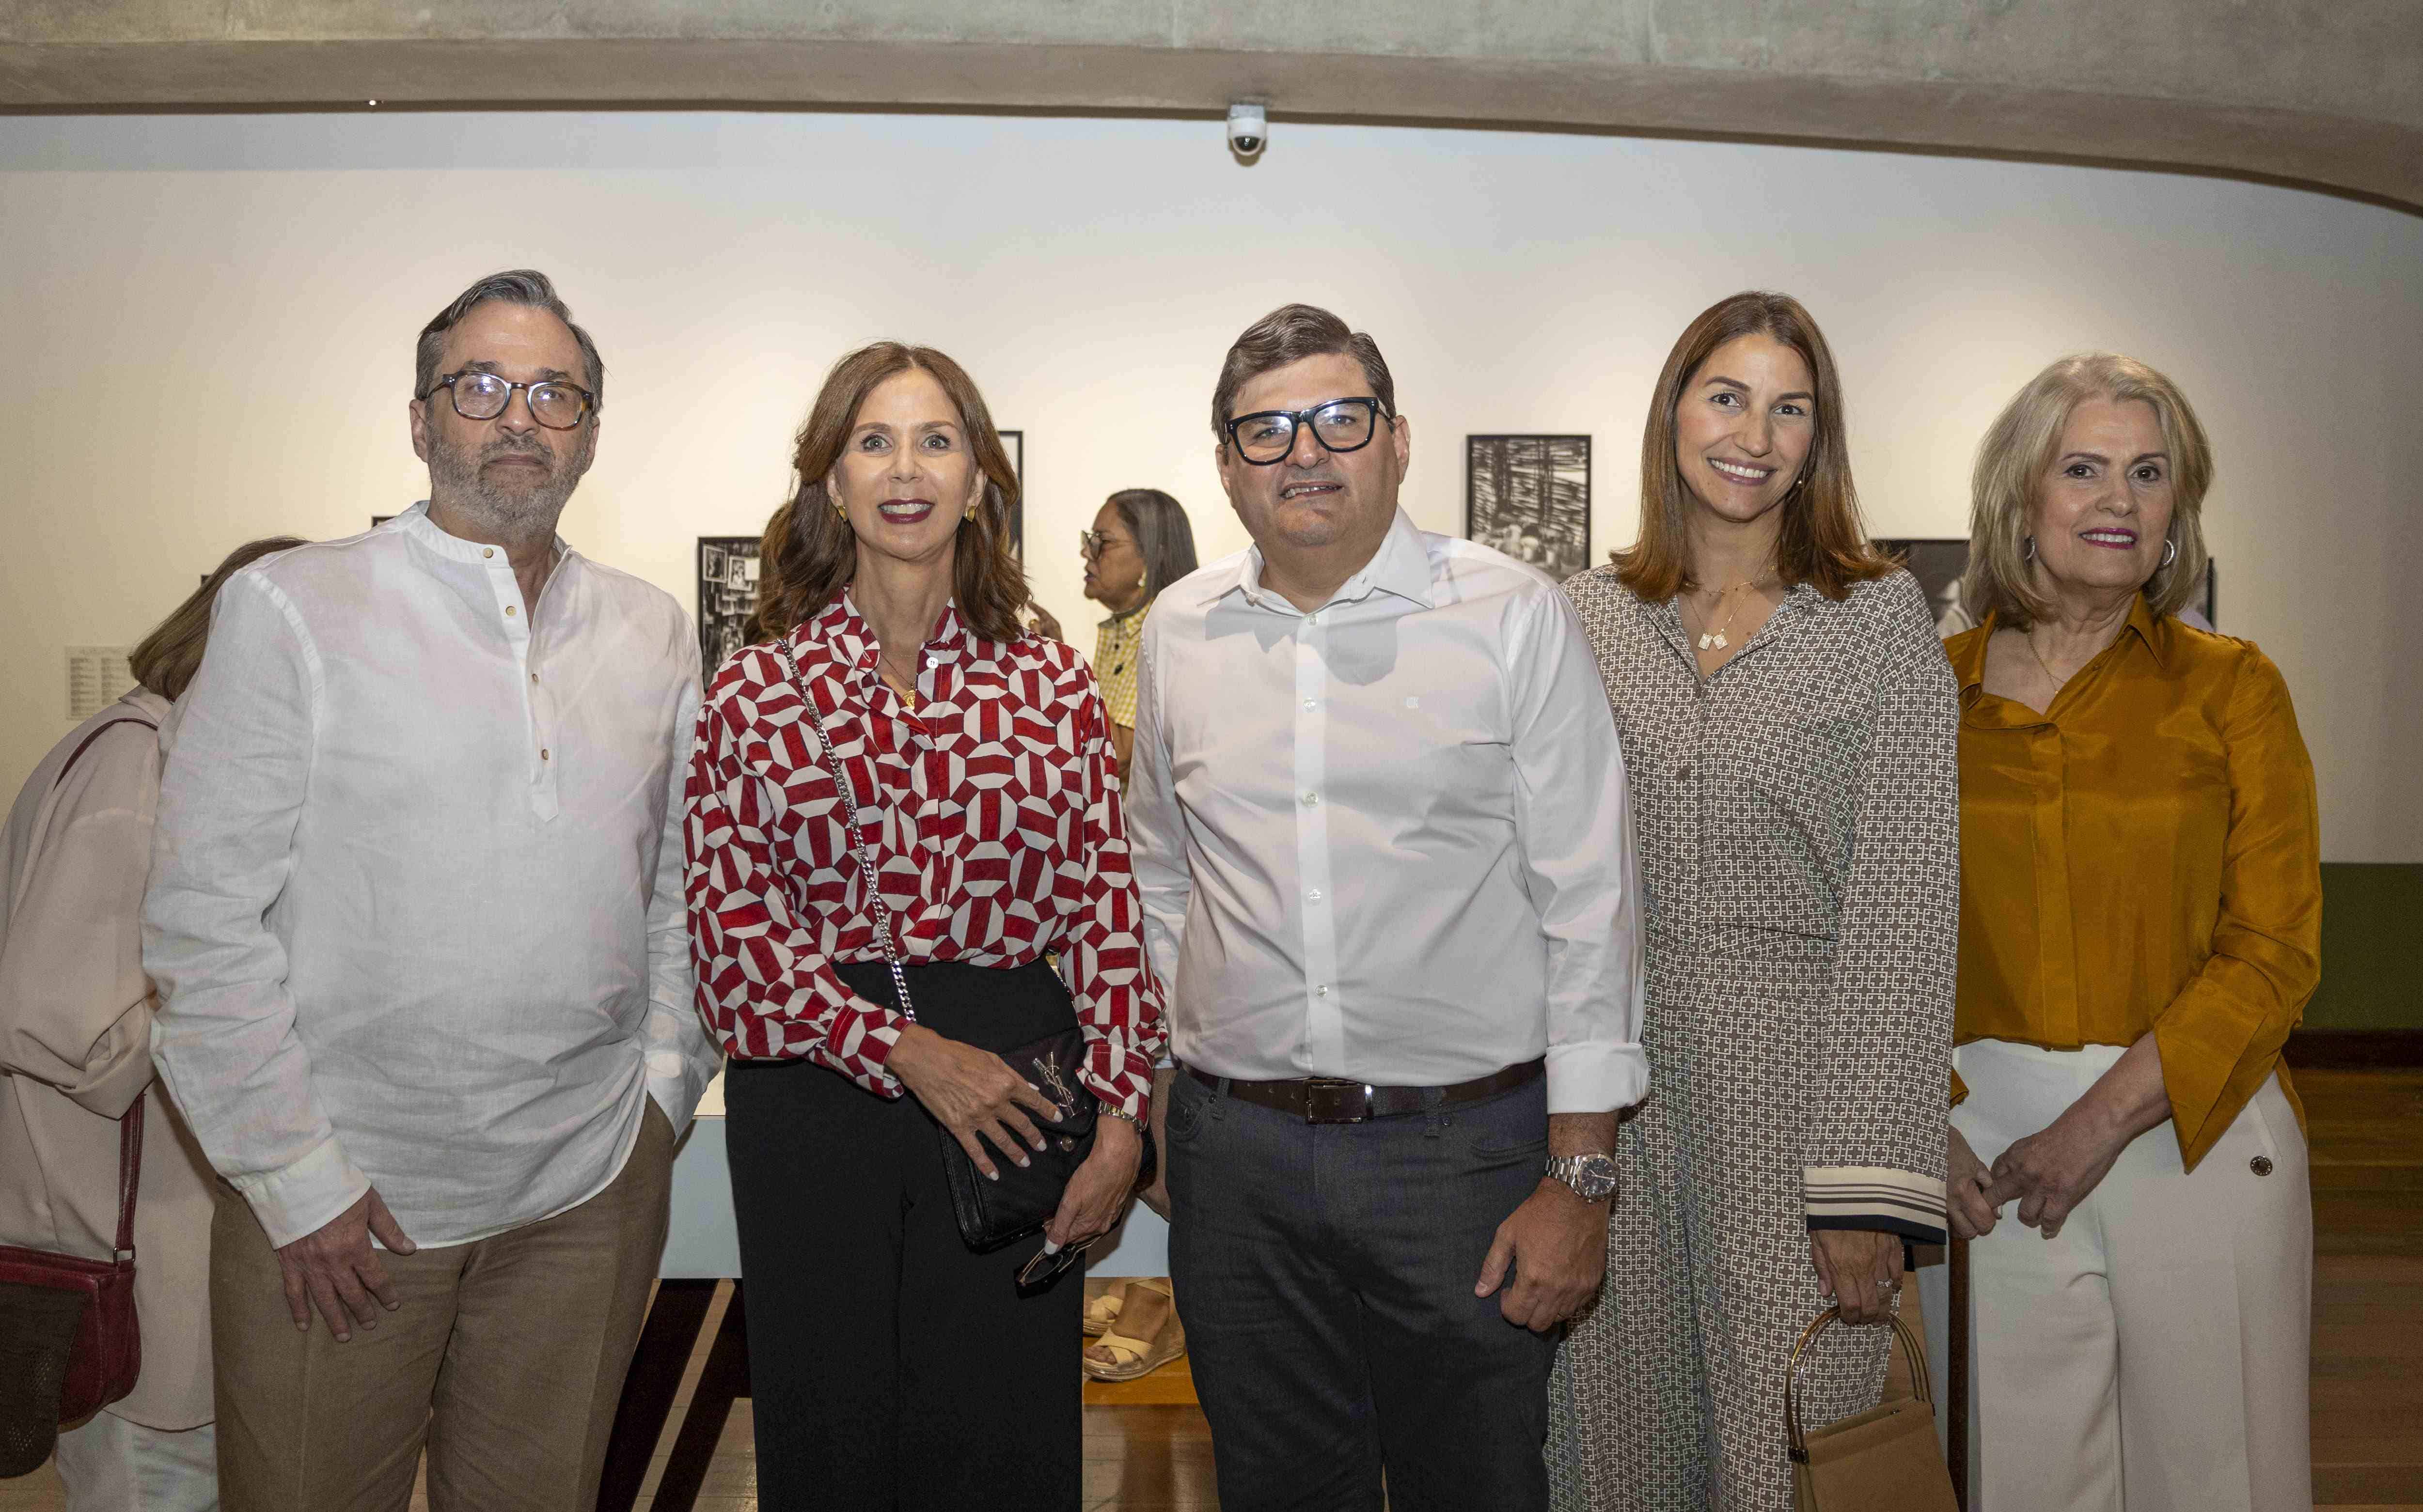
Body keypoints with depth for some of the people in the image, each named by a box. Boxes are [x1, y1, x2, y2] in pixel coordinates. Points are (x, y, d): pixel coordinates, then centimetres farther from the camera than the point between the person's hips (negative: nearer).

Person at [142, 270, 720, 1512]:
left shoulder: (653, 633, 7)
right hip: (338, 1198, -3)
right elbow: (203, 922, -7)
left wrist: (663, 1092, 4)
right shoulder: (290, 608, -6)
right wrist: (298, 1177, -9)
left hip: (594, 1184, 4)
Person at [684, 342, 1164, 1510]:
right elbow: (733, 923, -4)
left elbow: (1104, 910, 1)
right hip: (811, 1094, 0)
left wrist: (1121, 1115, -7)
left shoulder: (1051, 684, 3)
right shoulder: (754, 696, 2)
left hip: (1011, 1088, 0)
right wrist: (905, 1050, -14)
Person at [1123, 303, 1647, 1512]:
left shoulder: (1514, 617, -5)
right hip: (1236, 1154, 3)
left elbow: (1590, 905, -6)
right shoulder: (1179, 631, 6)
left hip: (1463, 1144, -3)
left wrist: (1580, 1177, -9)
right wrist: (1154, 1088, 15)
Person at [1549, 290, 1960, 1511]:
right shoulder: (1587, 614, 6)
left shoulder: (1879, 615, -2)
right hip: (1611, 1091, 3)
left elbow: (1904, 898, -7)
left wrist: (1870, 1182, -13)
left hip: (1793, 1090, -2)